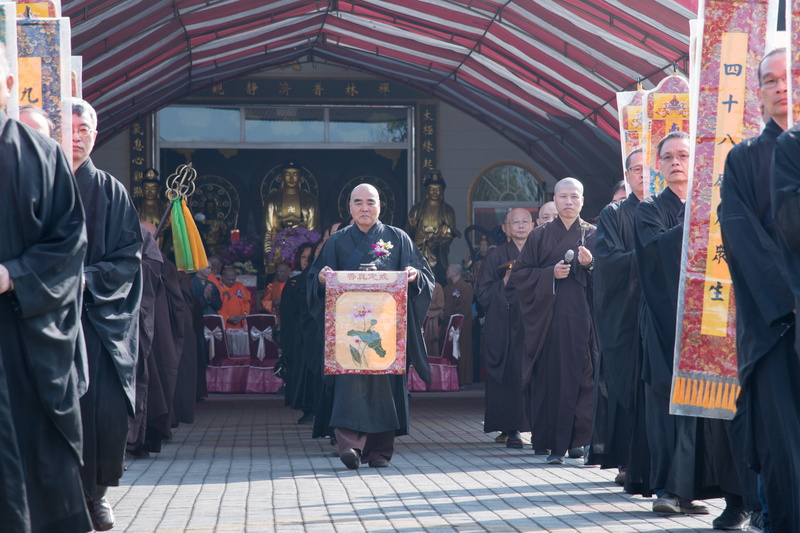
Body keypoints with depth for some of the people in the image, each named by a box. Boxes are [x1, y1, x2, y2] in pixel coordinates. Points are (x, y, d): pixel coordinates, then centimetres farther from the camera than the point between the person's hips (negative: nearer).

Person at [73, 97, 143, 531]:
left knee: (106, 407, -7)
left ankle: (95, 491, 5)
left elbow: (129, 255, 4)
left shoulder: (111, 192, 10)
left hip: (101, 316, 1)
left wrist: (89, 279, -11)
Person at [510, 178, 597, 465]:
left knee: (581, 376, -5)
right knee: (551, 378, -4)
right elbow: (520, 274, 7)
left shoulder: (592, 235, 12)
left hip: (582, 316, 0)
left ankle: (578, 439, 0)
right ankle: (553, 443, -1)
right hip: (548, 316, 0)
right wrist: (550, 274, -7)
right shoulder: (540, 236, 11)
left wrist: (591, 264, -12)